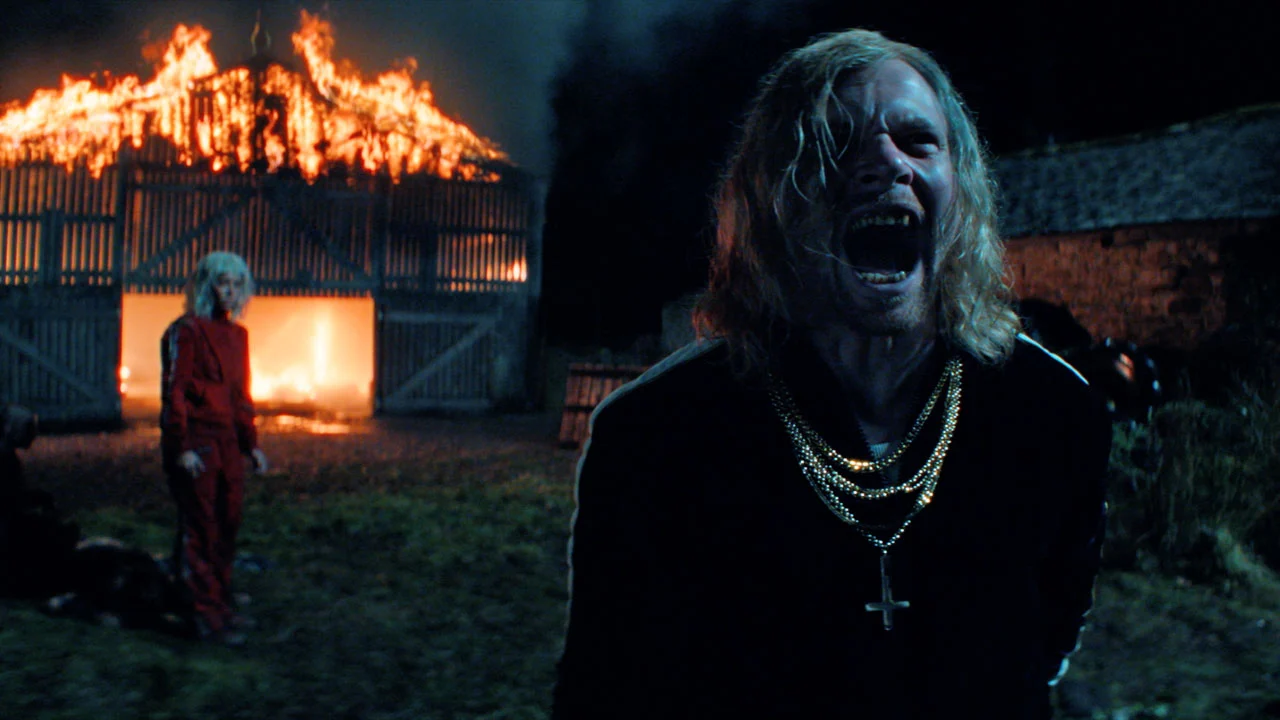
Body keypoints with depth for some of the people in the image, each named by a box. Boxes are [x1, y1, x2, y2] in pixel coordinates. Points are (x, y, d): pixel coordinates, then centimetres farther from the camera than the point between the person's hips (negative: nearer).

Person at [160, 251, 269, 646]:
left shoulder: (237, 334, 14)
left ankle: (222, 605, 22)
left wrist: (251, 443, 16)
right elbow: (173, 392, -11)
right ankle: (206, 615, 2)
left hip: (227, 443, 7)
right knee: (199, 529, -3)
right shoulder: (186, 331, -8)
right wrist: (182, 447, -17)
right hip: (196, 444, -7)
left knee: (227, 525, 11)